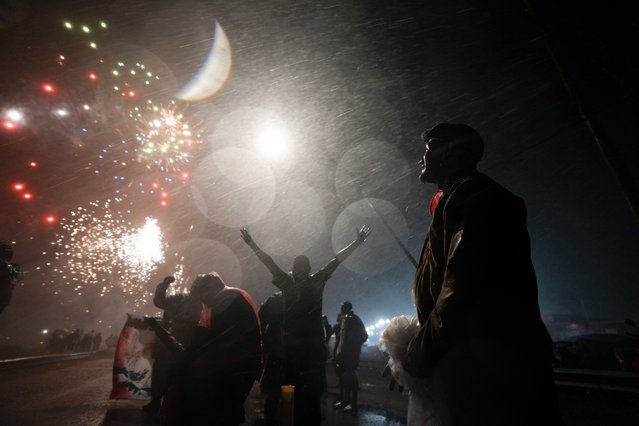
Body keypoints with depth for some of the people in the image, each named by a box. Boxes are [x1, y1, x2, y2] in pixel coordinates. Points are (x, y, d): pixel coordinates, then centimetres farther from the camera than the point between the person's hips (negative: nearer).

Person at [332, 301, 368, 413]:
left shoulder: (354, 320, -9)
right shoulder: (343, 319, 11)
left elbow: (363, 336, -11)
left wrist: (353, 345, -13)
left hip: (350, 354, -7)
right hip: (342, 353, 7)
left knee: (350, 377, -2)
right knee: (343, 377, 14)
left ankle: (353, 404, 6)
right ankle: (344, 400, 26)